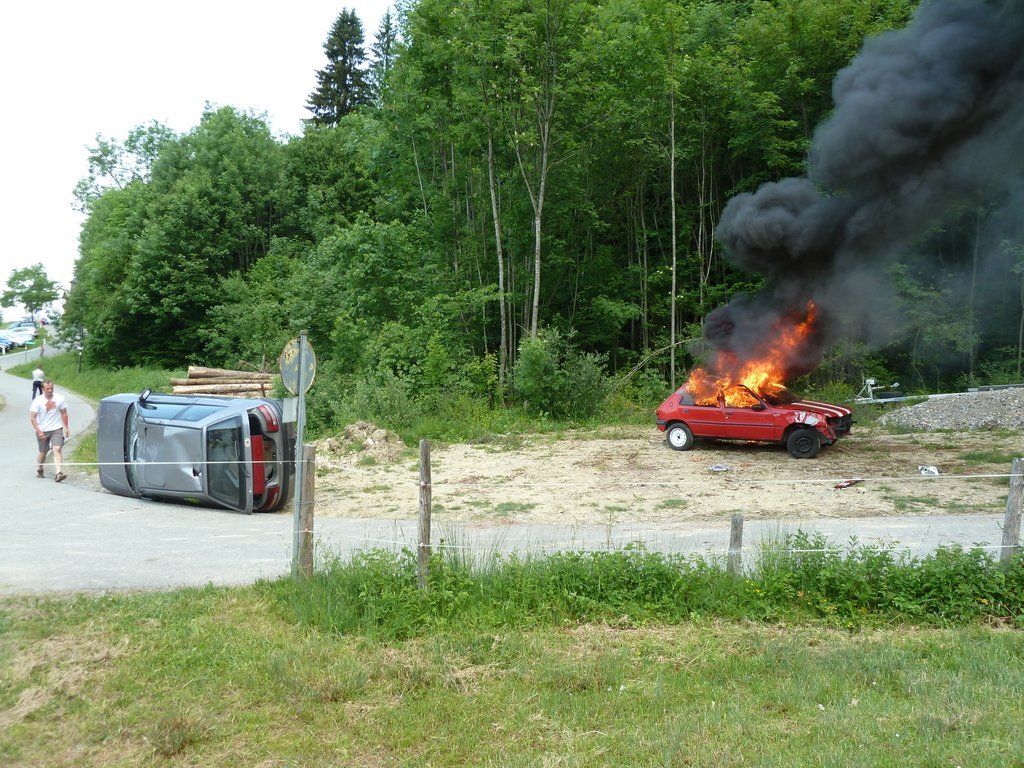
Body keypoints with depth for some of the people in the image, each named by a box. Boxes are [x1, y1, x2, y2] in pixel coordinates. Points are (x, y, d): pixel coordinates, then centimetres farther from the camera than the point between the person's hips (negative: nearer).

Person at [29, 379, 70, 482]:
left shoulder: (60, 399, -1)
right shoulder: (38, 401, -7)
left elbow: (64, 414, 10)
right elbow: (32, 417, -7)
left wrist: (66, 428, 9)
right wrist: (38, 431, -17)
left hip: (57, 429, 0)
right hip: (42, 431, 0)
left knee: (57, 449, -17)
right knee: (43, 452, 12)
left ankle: (58, 473, -26)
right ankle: (39, 470, 39)